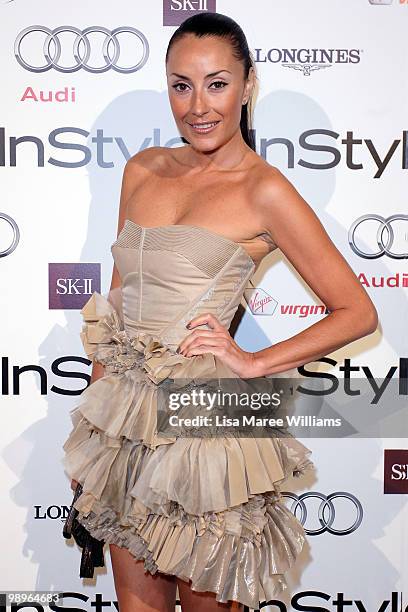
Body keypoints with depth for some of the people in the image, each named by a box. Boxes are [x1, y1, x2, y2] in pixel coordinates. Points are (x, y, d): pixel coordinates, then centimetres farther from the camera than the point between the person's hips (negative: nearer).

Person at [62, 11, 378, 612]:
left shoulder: (264, 190, -9)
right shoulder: (145, 169, 7)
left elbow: (358, 312, -7)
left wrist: (253, 363, -11)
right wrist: (99, 391, 13)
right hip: (123, 408, 5)